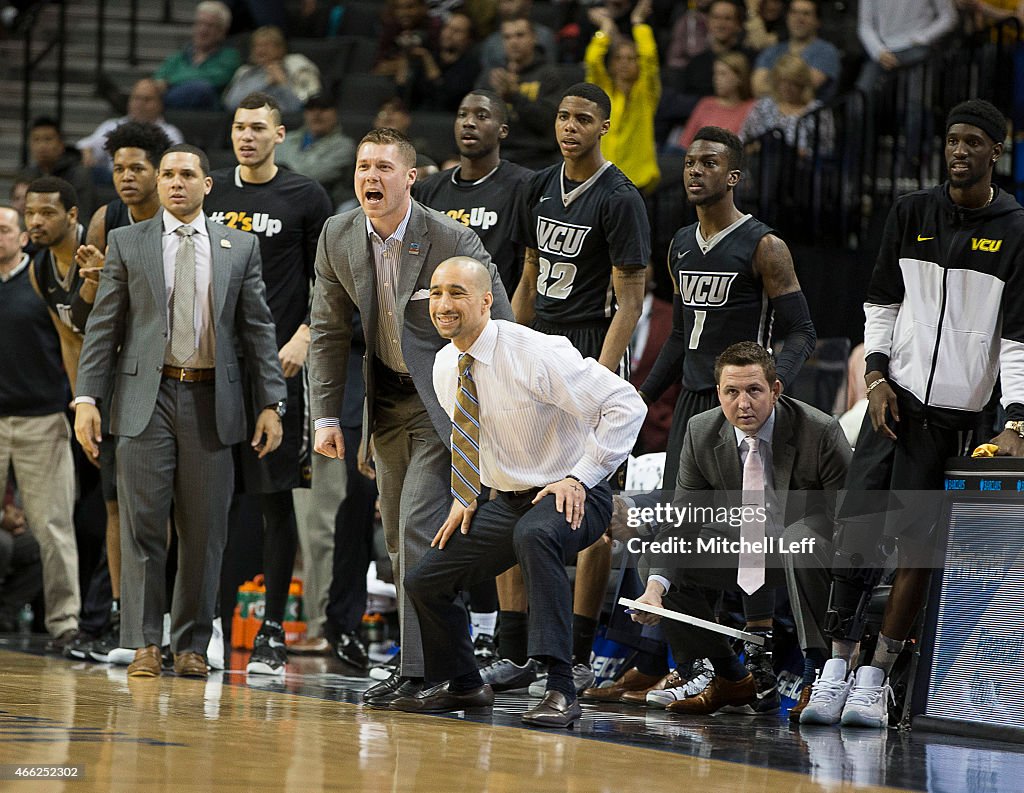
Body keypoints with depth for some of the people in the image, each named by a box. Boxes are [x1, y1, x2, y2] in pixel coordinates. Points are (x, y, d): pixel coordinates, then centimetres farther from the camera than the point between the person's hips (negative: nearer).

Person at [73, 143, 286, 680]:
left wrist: (271, 404, 2)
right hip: (146, 397, -1)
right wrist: (86, 399, -4)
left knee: (204, 532, 3)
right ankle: (144, 645, 0)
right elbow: (103, 327, 4)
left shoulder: (239, 248, 9)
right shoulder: (127, 243, 7)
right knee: (142, 526, -4)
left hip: (211, 400, 1)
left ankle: (191, 645, 11)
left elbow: (259, 330, 8)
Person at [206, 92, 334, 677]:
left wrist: (304, 336, -11)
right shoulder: (211, 192, 12)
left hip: (277, 364, -4)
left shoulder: (305, 197, 1)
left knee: (276, 494, -3)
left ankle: (273, 632, 0)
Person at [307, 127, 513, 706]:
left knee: (419, 526, -15)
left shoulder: (452, 240, -19)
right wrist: (326, 416, 2)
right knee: (399, 535, 8)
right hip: (387, 394, 6)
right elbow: (330, 330, 6)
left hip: (447, 398, -6)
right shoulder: (338, 237, -3)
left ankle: (419, 669, -13)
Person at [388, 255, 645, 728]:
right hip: (502, 501, 8)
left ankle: (560, 690, -41)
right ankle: (462, 686, 31)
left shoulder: (535, 354, -23)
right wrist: (465, 499, 9)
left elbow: (626, 406, -24)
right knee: (424, 582, 5)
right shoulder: (446, 368, 1)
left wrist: (580, 478, -25)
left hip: (570, 496, -8)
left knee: (534, 535, -41)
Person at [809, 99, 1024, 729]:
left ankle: (878, 676, -1)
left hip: (957, 414, -2)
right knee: (857, 528, -8)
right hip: (895, 398, 3)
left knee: (918, 541, -6)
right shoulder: (912, 214, 8)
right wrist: (876, 374, 1)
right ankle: (839, 663, -2)